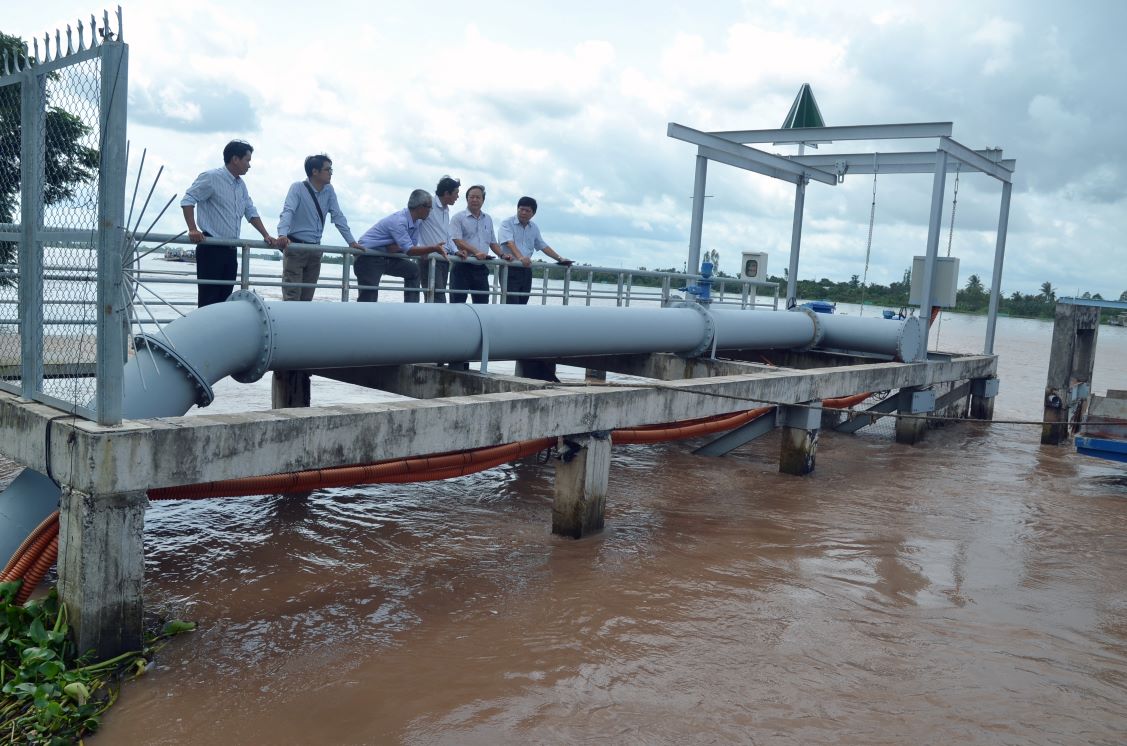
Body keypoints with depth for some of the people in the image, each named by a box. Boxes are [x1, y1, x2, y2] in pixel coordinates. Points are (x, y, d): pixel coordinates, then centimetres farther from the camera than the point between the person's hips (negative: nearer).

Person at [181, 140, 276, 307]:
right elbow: (187, 200, -12)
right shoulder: (211, 177, -7)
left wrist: (266, 235, 10)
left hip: (230, 249, 8)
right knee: (208, 299, -8)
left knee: (225, 297, 6)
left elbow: (251, 212, 20)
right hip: (211, 248, -8)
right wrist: (193, 229, -23)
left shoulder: (241, 185, 16)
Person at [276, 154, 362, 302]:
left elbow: (338, 217, 6)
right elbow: (287, 212, -23)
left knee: (307, 296, 5)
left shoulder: (329, 190, 6)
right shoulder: (298, 188, -10)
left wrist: (351, 242, -2)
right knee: (292, 296, -11)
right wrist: (282, 235, -41)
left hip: (315, 249, 5)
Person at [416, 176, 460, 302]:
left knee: (438, 298, 9)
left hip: (444, 259, 9)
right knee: (439, 300, -15)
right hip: (429, 258, -9)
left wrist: (456, 251, 9)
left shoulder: (446, 210, 18)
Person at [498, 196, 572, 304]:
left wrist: (560, 259, 9)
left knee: (522, 304, 5)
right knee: (512, 304, -14)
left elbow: (543, 246, 20)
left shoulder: (534, 228, 15)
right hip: (509, 269, -6)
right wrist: (520, 257, -37)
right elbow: (509, 243, -20)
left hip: (526, 270, 6)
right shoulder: (507, 223, -5)